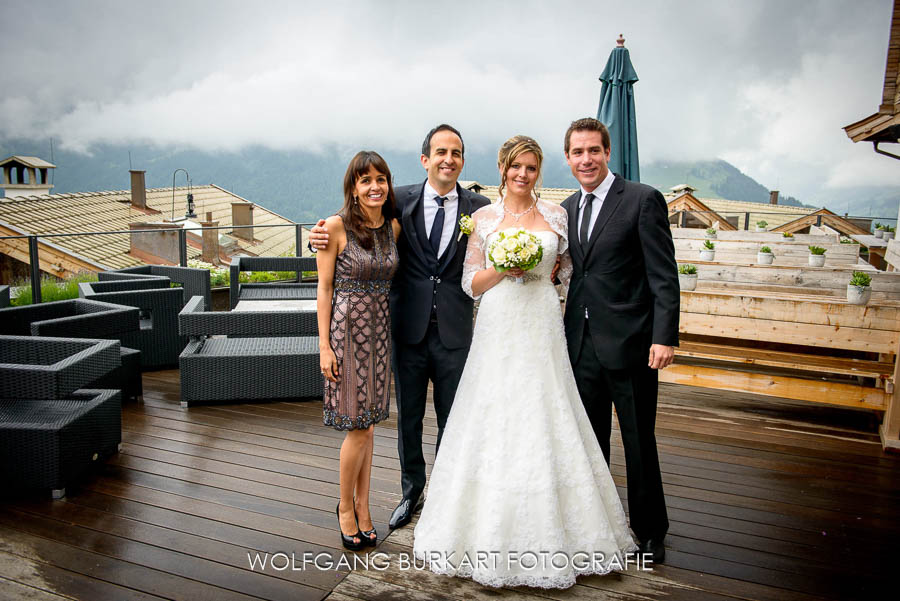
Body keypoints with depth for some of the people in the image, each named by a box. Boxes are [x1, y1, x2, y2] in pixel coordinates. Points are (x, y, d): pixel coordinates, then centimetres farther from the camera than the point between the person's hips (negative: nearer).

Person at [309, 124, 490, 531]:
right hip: (408, 327, 1)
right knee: (408, 416, 15)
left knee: (451, 419, 14)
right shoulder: (401, 200, 0)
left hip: (454, 330, 0)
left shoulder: (479, 208, 0)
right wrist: (322, 236, -16)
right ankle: (412, 491, 37)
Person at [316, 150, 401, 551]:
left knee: (368, 423, 12)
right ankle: (345, 507, 23)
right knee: (360, 428, 0)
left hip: (379, 330, 5)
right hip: (346, 328, -5)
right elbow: (324, 287, -9)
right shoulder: (337, 226, -9)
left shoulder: (393, 226, 6)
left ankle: (362, 508, 27)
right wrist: (324, 345, -12)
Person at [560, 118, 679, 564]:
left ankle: (650, 531, 29)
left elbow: (664, 275, -11)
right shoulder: (567, 208, 12)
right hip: (581, 343, 6)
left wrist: (665, 337, -18)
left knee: (639, 442, 9)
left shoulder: (643, 200, -6)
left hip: (629, 343, -5)